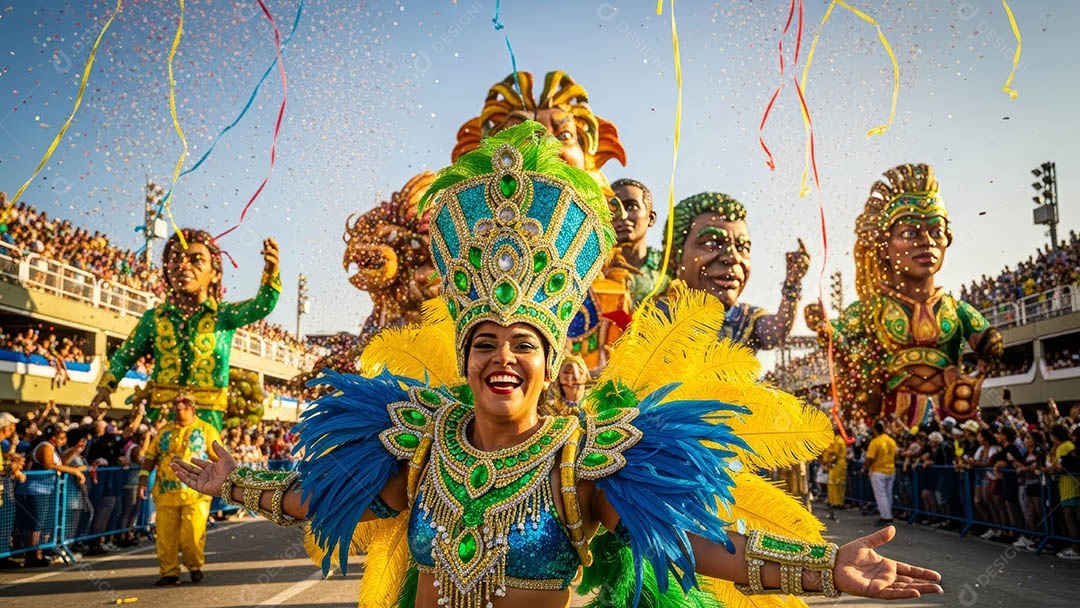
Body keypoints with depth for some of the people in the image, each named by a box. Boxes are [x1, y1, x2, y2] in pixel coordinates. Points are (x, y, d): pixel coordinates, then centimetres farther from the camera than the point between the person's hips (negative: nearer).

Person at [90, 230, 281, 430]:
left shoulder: (224, 315, 0)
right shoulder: (155, 317, 9)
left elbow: (261, 305, -18)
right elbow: (125, 355, 20)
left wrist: (271, 274, -36)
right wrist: (106, 385, 6)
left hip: (206, 414, -2)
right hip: (160, 413, 3)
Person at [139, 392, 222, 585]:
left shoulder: (206, 430, 5)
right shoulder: (165, 431, 14)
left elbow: (221, 458, 4)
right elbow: (150, 456, 17)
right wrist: (143, 480, 8)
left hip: (195, 492, -3)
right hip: (166, 492, 3)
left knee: (192, 534, -4)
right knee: (165, 534, 3)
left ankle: (195, 566, 17)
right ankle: (169, 572, 14)